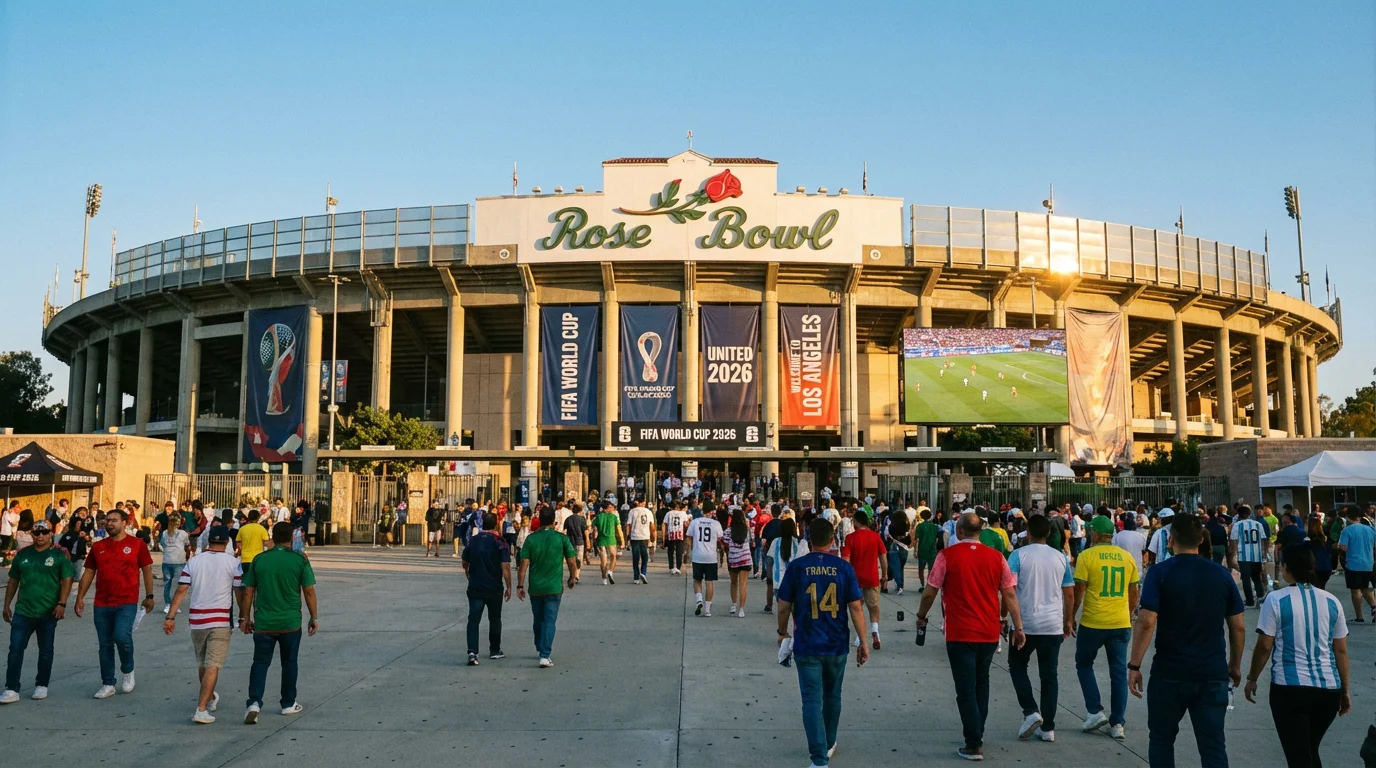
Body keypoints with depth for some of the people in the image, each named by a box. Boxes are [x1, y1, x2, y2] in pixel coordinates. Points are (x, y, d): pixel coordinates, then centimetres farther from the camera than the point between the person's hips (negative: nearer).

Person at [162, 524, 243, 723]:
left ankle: (209, 698, 40)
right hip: (221, 620, -4)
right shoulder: (233, 563, -5)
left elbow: (181, 590, -1)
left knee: (202, 664, 21)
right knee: (212, 666, -3)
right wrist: (242, 616, 8)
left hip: (196, 620, 4)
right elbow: (239, 593, -4)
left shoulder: (193, 561, 5)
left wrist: (170, 617, 1)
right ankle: (201, 709, -11)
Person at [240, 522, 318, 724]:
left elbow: (248, 591, 2)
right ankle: (288, 704, 22)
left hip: (263, 622, 1)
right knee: (289, 662, 13)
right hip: (290, 623, -1)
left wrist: (245, 618, 11)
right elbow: (309, 591, -6)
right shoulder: (300, 560, -6)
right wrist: (314, 618, 2)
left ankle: (254, 702, -10)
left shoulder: (259, 560, 0)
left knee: (260, 662, 7)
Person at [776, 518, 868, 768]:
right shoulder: (844, 567, -5)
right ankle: (829, 745, 38)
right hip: (836, 645, 2)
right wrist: (862, 642, 1)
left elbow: (784, 607, -3)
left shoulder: (797, 567, -7)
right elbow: (855, 607, -7)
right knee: (832, 696, 20)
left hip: (806, 645, -2)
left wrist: (782, 632, 14)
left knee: (812, 700, 0)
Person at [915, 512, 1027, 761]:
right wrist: (1018, 627, 8)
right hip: (989, 632, 4)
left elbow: (930, 592, -6)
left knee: (966, 689, 3)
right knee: (981, 684, 22)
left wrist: (921, 616, 11)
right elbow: (1010, 594, 0)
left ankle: (974, 745, 3)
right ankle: (977, 734, 33)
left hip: (960, 633, -4)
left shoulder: (947, 556, -10)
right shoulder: (996, 557, 0)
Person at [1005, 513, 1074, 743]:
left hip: (1025, 624, -3)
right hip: (1053, 626, 3)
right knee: (1049, 675, 9)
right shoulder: (1061, 558, 5)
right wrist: (1068, 621, 20)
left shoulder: (1018, 555, -6)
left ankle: (1031, 712, 1)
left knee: (1017, 666, 16)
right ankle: (1047, 728, 11)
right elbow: (1069, 594, 9)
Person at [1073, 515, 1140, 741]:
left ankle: (1096, 712, 8)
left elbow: (1078, 591, -10)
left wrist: (1070, 618, 1)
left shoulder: (1086, 556, -9)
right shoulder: (1127, 557, 5)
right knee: (1119, 672, 9)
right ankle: (1118, 724, 10)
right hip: (1121, 623, 4)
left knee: (1084, 664, 16)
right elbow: (1134, 593, 10)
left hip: (1093, 623, -4)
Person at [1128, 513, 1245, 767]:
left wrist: (1134, 665, -9)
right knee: (1213, 746, 6)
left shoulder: (1160, 572, -8)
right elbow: (1238, 627, 6)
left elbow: (1146, 622, -16)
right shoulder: (1221, 574, 3)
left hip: (1169, 673, -2)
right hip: (1213, 675, 2)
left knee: (1161, 740, 15)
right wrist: (1235, 665, 19)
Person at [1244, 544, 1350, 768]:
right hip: (1328, 689, 5)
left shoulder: (1276, 600, -7)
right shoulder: (1332, 602, 5)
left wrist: (1252, 679, 6)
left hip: (1290, 688, -5)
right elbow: (1341, 651, 8)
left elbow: (1264, 647, -6)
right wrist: (1345, 690, 17)